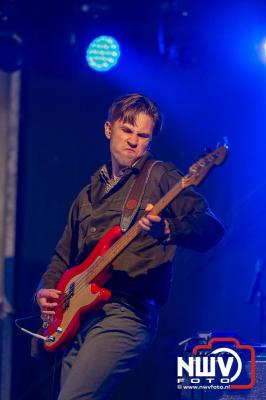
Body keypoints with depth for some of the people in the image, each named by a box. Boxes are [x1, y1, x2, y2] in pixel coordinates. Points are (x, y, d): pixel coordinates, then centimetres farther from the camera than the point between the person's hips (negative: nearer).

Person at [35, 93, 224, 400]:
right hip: (79, 317, 8)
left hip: (126, 314, -7)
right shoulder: (89, 194, 22)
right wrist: (46, 289, 8)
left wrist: (165, 229, -31)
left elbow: (211, 230, -12)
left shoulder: (161, 178, 2)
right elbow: (64, 255, 28)